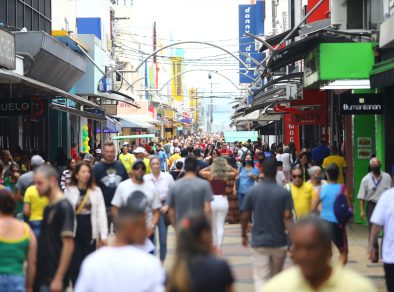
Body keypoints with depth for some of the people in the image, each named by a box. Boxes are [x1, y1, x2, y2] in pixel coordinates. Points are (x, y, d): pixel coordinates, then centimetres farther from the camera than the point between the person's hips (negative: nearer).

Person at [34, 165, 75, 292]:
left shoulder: (64, 207, -13)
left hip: (53, 279, -8)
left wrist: (58, 279, -21)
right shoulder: (48, 208, 12)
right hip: (42, 277, 8)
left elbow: (68, 245, -18)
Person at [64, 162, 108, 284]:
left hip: (90, 232, 1)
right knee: (75, 264, 0)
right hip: (74, 232, -1)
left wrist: (103, 235, -4)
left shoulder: (96, 191, 4)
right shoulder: (69, 191, 0)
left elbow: (101, 213, 1)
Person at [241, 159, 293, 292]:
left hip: (258, 241, -1)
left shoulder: (252, 192, -3)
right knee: (275, 277, 20)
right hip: (279, 242, 1)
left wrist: (244, 235, 17)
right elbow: (287, 219, -12)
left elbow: (245, 217, 1)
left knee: (260, 278, -3)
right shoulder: (284, 193, -6)